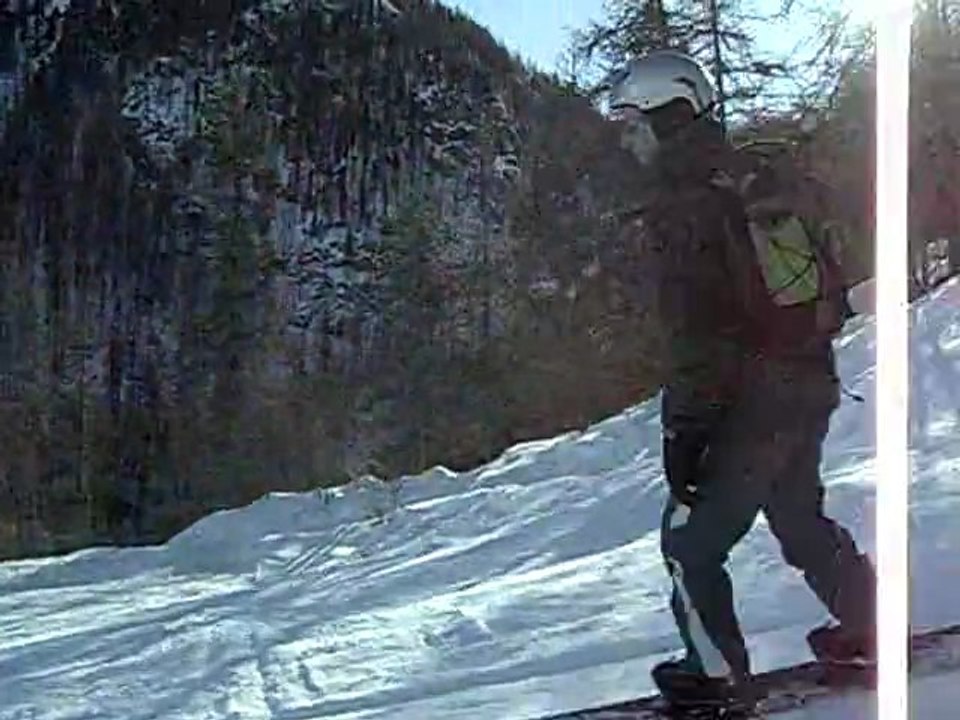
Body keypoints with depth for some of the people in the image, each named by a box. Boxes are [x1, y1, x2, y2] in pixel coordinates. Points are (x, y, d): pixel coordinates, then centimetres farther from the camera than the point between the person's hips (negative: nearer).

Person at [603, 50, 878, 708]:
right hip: (814, 385, 9)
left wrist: (682, 429, -16)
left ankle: (720, 673, 10)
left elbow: (693, 329, -20)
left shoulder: (681, 205, -14)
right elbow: (821, 280, 18)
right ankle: (874, 627, 33)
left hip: (751, 400, -9)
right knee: (800, 514, 26)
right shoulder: (754, 180, 11)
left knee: (690, 541, 4)